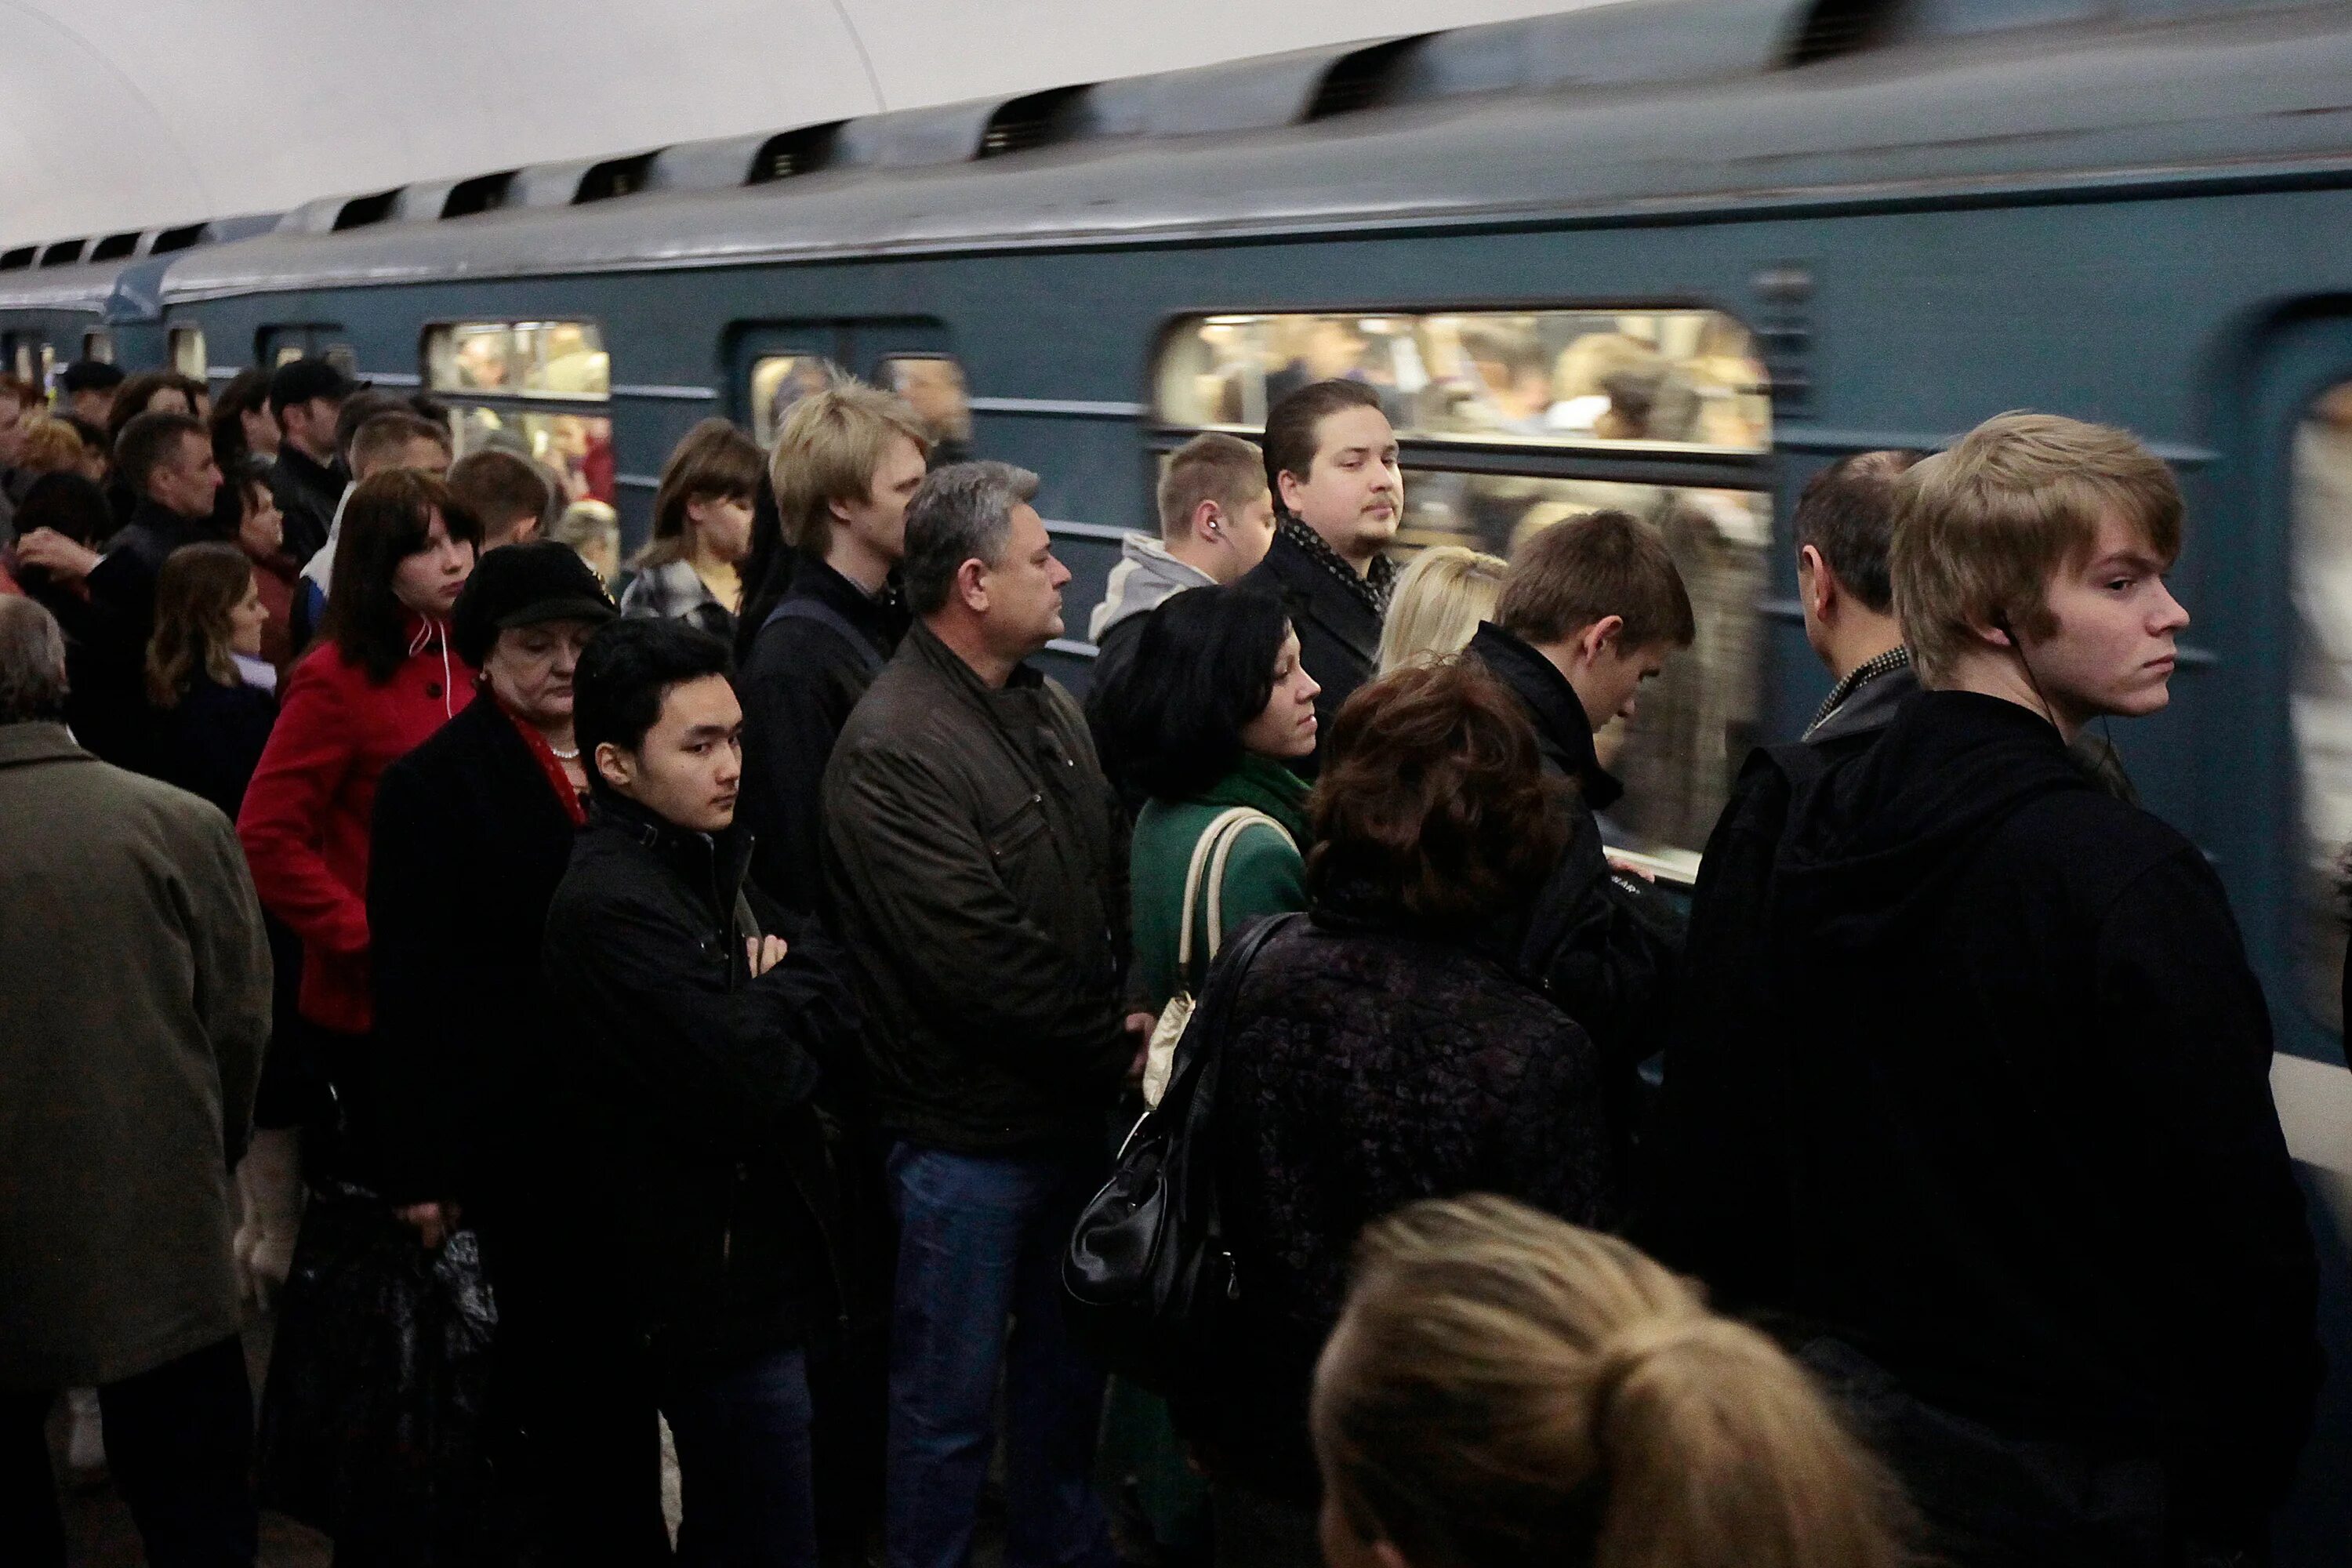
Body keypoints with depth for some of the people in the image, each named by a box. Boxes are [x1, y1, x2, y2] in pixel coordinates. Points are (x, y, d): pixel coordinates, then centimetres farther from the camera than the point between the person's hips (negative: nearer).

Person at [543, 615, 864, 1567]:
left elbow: (841, 1014, 9)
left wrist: (768, 997, -12)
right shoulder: (611, 906, -21)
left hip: (753, 1257, 9)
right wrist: (785, 1000, -8)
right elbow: (757, 1083, -27)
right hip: (721, 1279, -9)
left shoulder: (709, 861, 9)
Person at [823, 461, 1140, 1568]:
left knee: (1070, 1363, 22)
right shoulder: (895, 750, -20)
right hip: (970, 1132, -8)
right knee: (949, 1396, 6)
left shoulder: (1045, 706, 9)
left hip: (1074, 1107, 9)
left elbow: (1112, 879, 14)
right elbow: (979, 964, -24)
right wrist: (1113, 1052, -13)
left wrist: (1134, 1012, -4)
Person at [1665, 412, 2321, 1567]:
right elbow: (2237, 1225, -18)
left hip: (1844, 1398, 7)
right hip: (2061, 1472, -6)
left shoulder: (1813, 828, 0)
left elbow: (1721, 1122, 8)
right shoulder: (2128, 878, -22)